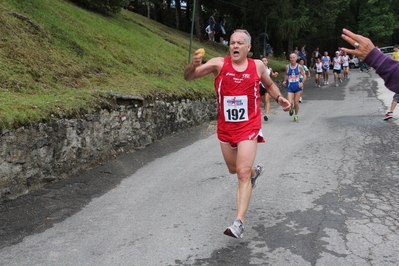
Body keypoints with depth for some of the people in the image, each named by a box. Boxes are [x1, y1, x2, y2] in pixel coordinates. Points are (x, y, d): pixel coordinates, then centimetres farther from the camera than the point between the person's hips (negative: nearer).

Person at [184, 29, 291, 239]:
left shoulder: (257, 66, -1)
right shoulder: (219, 64, -6)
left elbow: (269, 84, 19)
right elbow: (188, 77, -14)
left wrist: (279, 98, -1)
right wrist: (193, 65, -37)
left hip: (248, 126, -2)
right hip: (225, 127, 2)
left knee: (243, 173, -13)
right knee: (233, 169, 20)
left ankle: (239, 223, -11)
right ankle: (255, 171, 54)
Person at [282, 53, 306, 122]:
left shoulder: (299, 67, -3)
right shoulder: (287, 67, 1)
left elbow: (304, 75, 5)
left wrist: (302, 82, -12)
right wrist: (285, 81, 1)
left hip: (298, 86, 0)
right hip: (290, 87, 0)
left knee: (296, 103, 6)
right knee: (290, 103, -13)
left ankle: (296, 115, 29)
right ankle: (291, 108, 25)